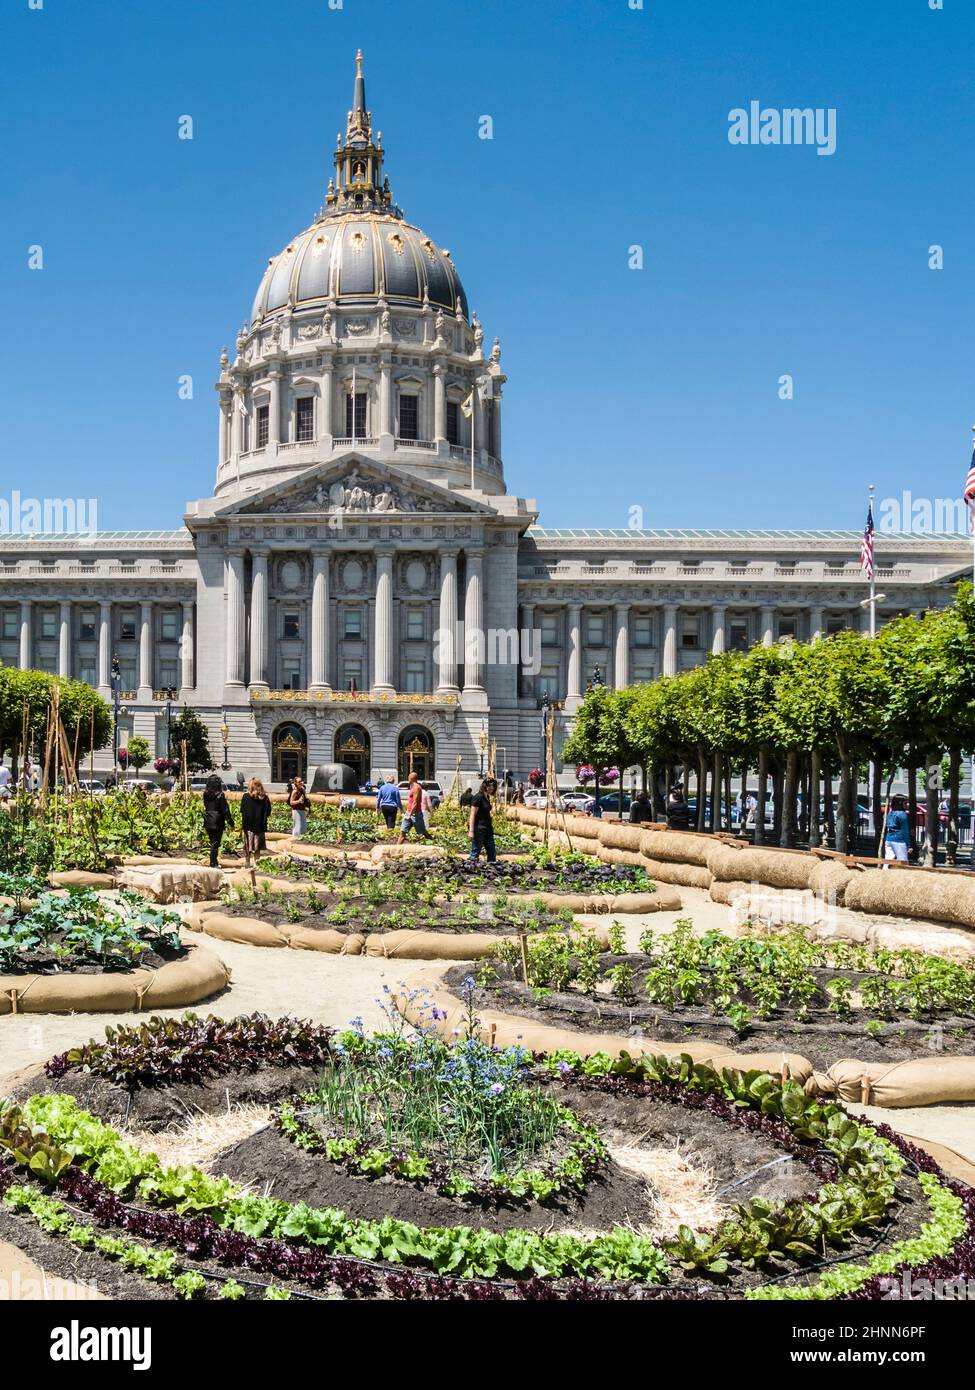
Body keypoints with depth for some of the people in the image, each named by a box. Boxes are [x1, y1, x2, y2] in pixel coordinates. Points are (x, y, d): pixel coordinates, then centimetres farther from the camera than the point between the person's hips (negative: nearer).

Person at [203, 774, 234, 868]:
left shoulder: (205, 794, 2)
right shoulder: (220, 795, -15)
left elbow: (205, 807, 10)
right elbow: (225, 810, -13)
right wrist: (230, 822, -6)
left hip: (207, 822, 6)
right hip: (217, 822, -6)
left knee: (213, 843, 17)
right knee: (215, 843, 2)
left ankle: (215, 862, 25)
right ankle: (213, 864, 4)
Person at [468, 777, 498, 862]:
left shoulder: (487, 797, 13)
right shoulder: (478, 797, -12)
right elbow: (472, 815, -16)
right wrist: (471, 831, -20)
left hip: (487, 829, 9)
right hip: (479, 829, -9)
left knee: (492, 853, 9)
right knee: (475, 853, -4)